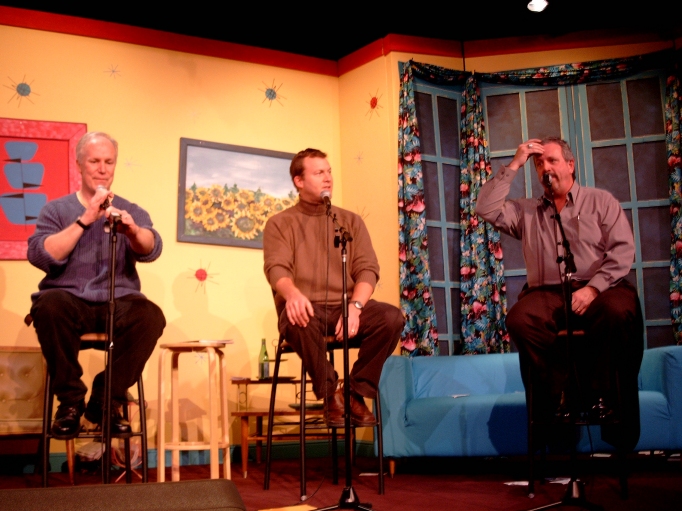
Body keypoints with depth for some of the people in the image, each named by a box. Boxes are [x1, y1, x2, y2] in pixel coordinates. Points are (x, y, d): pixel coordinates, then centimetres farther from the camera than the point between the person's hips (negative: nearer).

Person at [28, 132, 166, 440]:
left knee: (151, 316, -31)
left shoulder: (131, 211, 14)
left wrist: (132, 230, -30)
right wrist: (84, 221, -14)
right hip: (70, 300, -1)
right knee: (49, 305, -34)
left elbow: (150, 250, -7)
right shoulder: (56, 209, 11)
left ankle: (106, 401, -13)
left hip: (117, 303, 1)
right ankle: (70, 400, -16)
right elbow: (39, 256, -7)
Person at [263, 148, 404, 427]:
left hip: (345, 306, 3)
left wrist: (355, 306, -16)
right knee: (297, 319, -38)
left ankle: (356, 392, -11)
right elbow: (276, 269, -8)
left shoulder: (351, 220, 16)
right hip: (307, 308, -2)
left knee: (392, 316, -26)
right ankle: (331, 393, -16)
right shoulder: (280, 223, 8)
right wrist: (293, 294, -33)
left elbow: (367, 268, 4)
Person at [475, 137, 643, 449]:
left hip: (600, 289, -1)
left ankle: (599, 398, -21)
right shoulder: (526, 211, 21)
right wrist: (514, 165, 8)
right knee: (520, 318, -32)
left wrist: (593, 287, -13)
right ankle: (561, 397, -21)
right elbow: (486, 209, 7)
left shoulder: (600, 201, 14)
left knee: (618, 310, -36)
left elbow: (623, 250, 3)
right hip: (547, 293, 2)